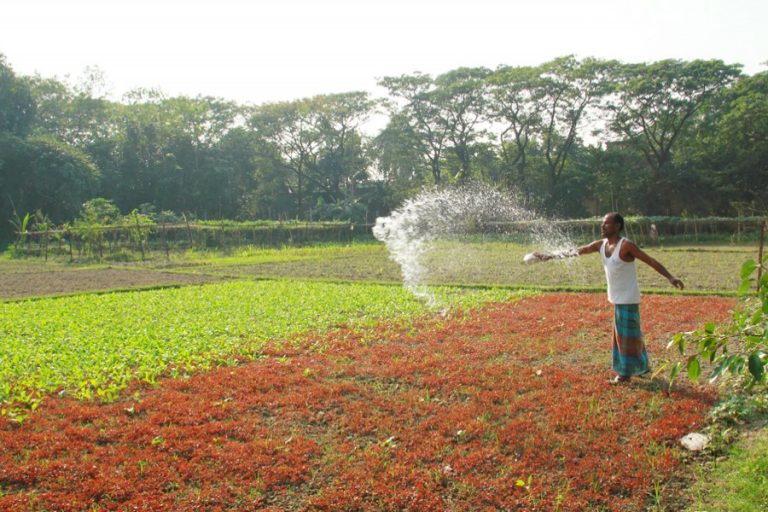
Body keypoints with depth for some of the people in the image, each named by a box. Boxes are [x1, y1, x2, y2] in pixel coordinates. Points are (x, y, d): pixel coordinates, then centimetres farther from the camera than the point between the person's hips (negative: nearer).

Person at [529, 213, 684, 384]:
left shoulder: (626, 246, -18)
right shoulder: (600, 245, 3)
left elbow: (651, 261, -19)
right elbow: (577, 251, 4)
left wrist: (670, 277, -29)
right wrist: (549, 256, -1)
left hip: (628, 299, -8)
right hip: (617, 298, 8)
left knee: (626, 334, -2)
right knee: (627, 333, 18)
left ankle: (626, 373, 7)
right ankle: (641, 366, 32)